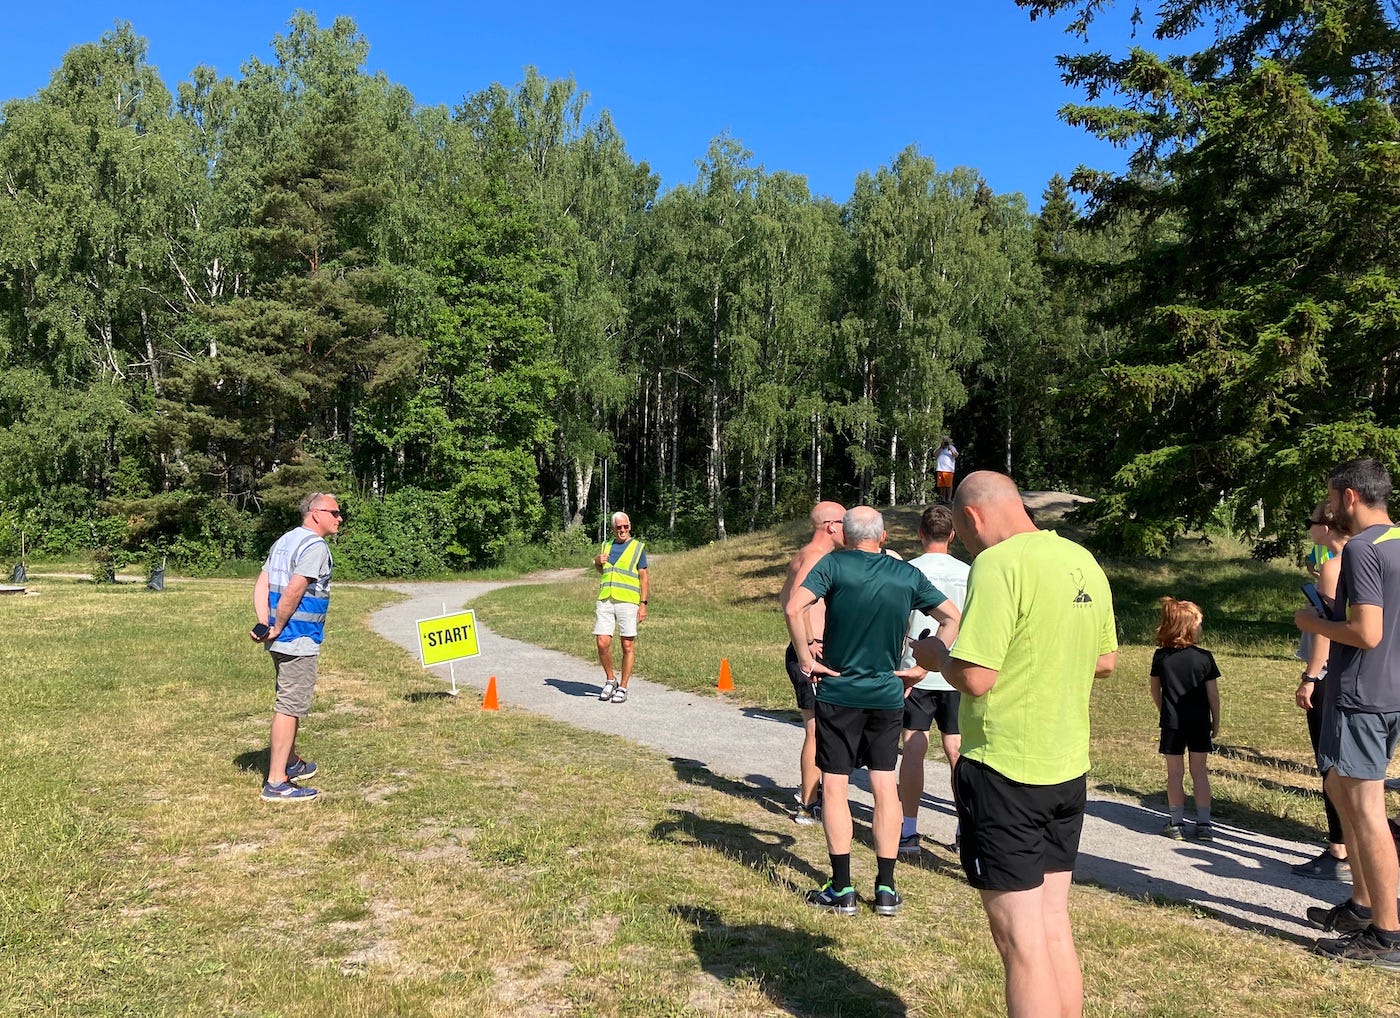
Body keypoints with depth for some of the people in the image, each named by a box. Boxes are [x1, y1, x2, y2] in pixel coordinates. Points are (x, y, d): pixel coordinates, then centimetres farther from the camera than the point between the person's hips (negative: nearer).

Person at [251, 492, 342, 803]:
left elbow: (261, 586, 8)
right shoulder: (315, 546, -14)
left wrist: (264, 625, -1)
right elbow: (293, 592, -23)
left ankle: (292, 763, 37)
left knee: (290, 702, 22)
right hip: (300, 639, -10)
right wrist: (277, 628, -13)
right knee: (290, 706, -6)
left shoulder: (284, 541, 15)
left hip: (282, 638, 10)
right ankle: (276, 783, -3)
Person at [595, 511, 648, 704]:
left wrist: (643, 604, -6)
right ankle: (610, 680, 17)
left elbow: (644, 578, 2)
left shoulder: (638, 547, 4)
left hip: (628, 602, -3)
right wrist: (597, 562, 9)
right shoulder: (606, 545, 16)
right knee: (603, 643, -4)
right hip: (605, 600, 3)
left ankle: (623, 688, 10)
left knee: (628, 646, 0)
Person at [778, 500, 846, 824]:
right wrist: (808, 644, -27)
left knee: (817, 729, 22)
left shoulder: (802, 555, 15)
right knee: (817, 733, -3)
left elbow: (784, 597, 29)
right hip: (812, 656, -10)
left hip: (806, 654, 10)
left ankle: (810, 790, 35)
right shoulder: (818, 557, -17)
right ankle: (808, 806, 5)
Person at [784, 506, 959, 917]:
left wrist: (806, 659, -11)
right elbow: (952, 618, 9)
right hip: (888, 694, 3)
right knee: (885, 786, 10)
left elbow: (793, 608, -22)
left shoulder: (834, 565, -9)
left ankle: (842, 890, 7)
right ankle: (886, 889, 15)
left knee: (835, 785, 5)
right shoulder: (908, 575, 2)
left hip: (839, 691, -3)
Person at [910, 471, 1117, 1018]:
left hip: (1005, 771, -8)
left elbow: (975, 678, -22)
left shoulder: (998, 564, -18)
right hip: (1068, 768, 8)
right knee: (1054, 927, 18)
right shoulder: (1082, 561, 7)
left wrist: (934, 653, -3)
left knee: (1021, 942, 2)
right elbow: (1105, 661, 16)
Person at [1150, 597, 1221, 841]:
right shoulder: (1204, 657, -9)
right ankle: (1203, 824, 10)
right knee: (1200, 772, 9)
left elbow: (1155, 690, 4)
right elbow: (1213, 693, -4)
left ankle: (1176, 823, 11)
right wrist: (1216, 721, 8)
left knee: (1175, 773, 7)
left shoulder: (1160, 657, -4)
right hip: (1199, 722, 0)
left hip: (1171, 723, 0)